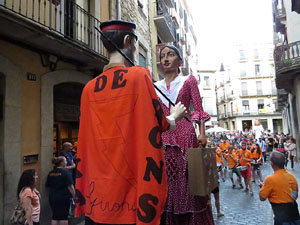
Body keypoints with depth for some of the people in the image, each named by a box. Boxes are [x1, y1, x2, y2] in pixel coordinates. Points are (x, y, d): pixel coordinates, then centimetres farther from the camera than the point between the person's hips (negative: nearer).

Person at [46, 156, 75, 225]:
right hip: (64, 197, -5)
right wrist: (74, 196, -6)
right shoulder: (66, 172, -13)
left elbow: (48, 186, 14)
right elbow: (70, 186, -17)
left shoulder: (51, 173, 5)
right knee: (64, 217, 6)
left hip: (52, 198, 6)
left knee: (54, 217, 14)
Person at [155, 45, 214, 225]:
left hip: (185, 136, -2)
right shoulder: (156, 86, 14)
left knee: (189, 181, 0)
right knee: (169, 181, 6)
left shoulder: (189, 80, 8)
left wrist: (202, 133, -11)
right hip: (164, 139, 3)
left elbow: (198, 109, 1)